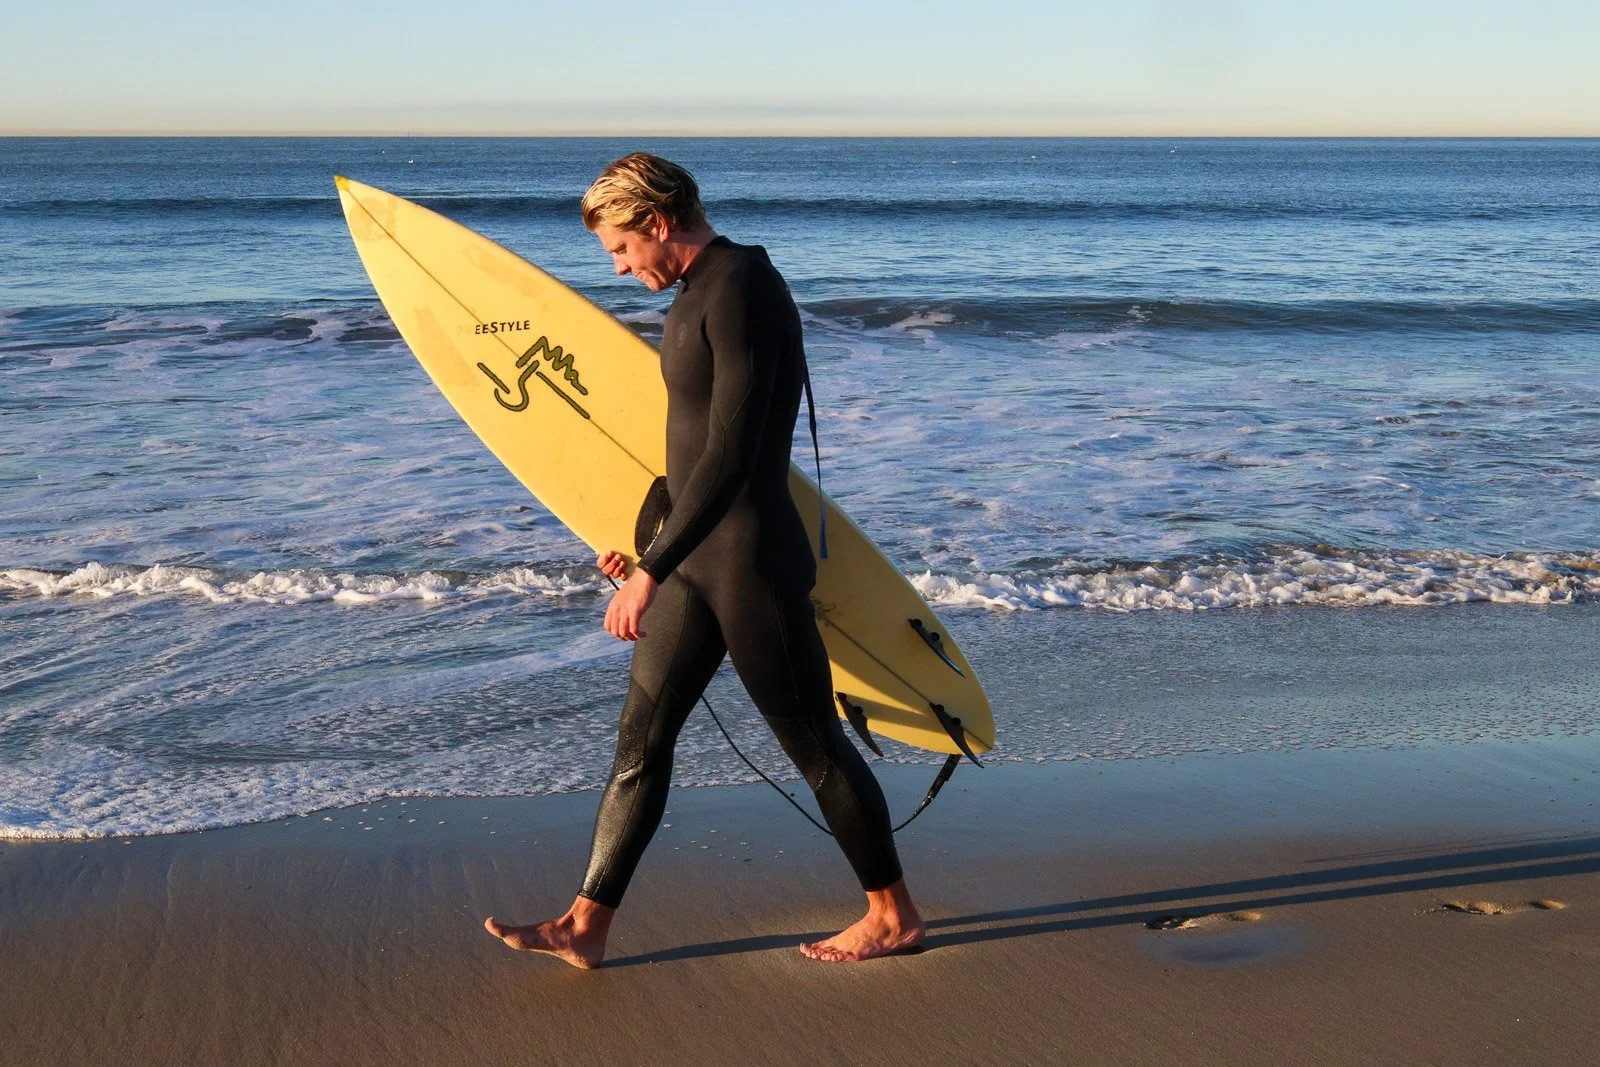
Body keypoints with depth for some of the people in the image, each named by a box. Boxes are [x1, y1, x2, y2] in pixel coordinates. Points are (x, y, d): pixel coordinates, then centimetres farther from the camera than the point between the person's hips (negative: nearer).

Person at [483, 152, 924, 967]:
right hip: (697, 559, 10)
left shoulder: (742, 292, -18)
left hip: (754, 562, -10)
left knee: (812, 743, 3)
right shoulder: (697, 293, 13)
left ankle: (893, 916, 19)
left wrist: (651, 571, -27)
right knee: (641, 738, 9)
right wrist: (650, 540, 28)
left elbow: (730, 455, -26)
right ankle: (585, 926, 14)